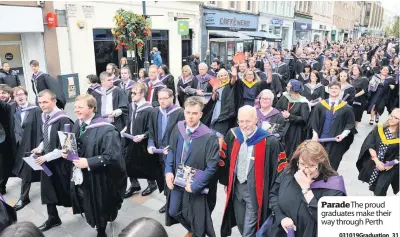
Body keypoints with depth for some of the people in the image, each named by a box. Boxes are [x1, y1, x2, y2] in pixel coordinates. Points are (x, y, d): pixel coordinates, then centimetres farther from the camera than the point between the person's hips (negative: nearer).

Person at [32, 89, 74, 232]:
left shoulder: (63, 120, -22)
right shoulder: (44, 117, 2)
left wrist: (47, 157, -20)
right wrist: (40, 148, -2)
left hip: (61, 162, -7)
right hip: (46, 160, 7)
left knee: (64, 189, 9)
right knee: (47, 189, 13)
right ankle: (53, 218, 30)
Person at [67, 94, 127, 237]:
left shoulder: (106, 129, -23)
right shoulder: (77, 124, 1)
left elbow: (112, 156, -26)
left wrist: (88, 162, -28)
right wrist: (67, 152, -6)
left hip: (97, 178, -6)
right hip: (80, 175, 7)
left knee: (99, 208, 15)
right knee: (90, 207, 22)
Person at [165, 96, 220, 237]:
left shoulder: (209, 137, -24)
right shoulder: (178, 128, -8)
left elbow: (212, 167, -21)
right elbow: (171, 150, 5)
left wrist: (194, 185, -19)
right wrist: (168, 171, -6)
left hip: (196, 184, -5)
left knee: (195, 217, 14)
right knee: (173, 211, 20)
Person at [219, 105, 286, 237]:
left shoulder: (269, 141, -20)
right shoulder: (232, 135, -5)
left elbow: (280, 167, -12)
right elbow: (225, 160, 7)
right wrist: (225, 182, 12)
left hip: (256, 190, -5)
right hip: (236, 188, 5)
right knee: (240, 224, 22)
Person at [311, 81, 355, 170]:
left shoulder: (346, 108, -1)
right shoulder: (320, 105, 1)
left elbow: (350, 124, 1)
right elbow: (314, 121, 2)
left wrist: (343, 135, -13)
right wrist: (315, 134, -7)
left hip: (336, 141, -1)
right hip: (321, 139, 1)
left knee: (332, 164, 6)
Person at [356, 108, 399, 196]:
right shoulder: (379, 128, -5)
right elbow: (369, 145, -9)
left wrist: (391, 164, -20)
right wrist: (376, 161, -18)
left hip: (388, 169, -2)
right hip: (372, 164, 2)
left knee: (379, 192, -2)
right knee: (374, 188, 17)